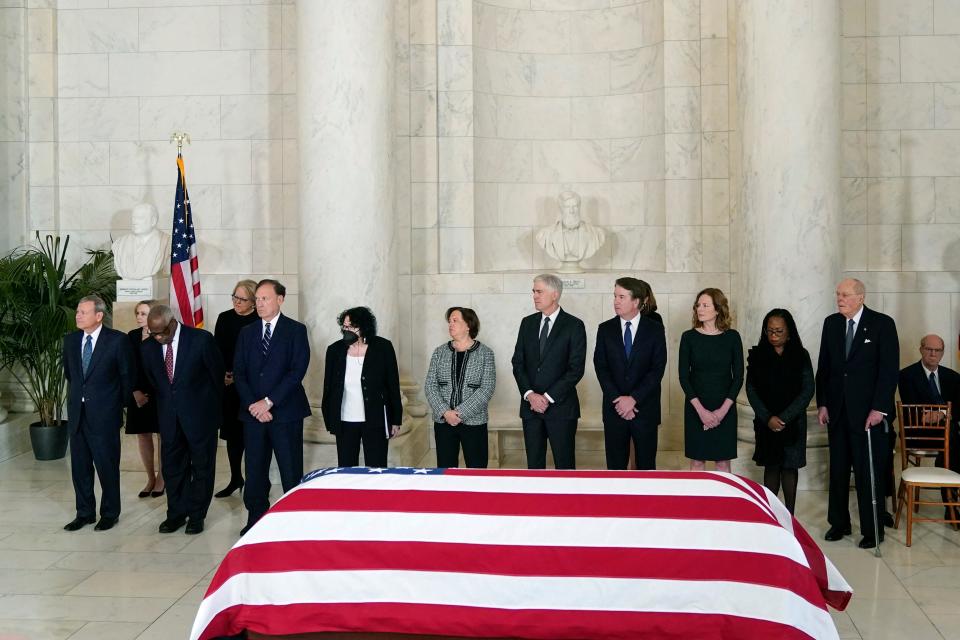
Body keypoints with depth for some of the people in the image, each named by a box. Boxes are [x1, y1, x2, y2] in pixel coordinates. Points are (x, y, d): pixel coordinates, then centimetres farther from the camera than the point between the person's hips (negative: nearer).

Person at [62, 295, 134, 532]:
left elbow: (127, 376, -1)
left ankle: (109, 513, 18)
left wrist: (120, 405, 6)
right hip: (77, 413, 5)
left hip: (104, 414, -5)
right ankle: (84, 513, 24)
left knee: (107, 466, 4)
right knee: (79, 466, 11)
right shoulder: (70, 340, 5)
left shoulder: (117, 340, -9)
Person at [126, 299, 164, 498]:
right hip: (138, 393, 4)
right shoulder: (132, 336, 5)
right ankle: (150, 479, 18)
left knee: (163, 436, 3)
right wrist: (136, 392, -5)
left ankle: (161, 479, 15)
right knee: (143, 436, 8)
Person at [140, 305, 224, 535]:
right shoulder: (148, 348, -2)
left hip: (200, 415, -4)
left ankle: (197, 515, 17)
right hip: (169, 418, 4)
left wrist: (214, 409, 6)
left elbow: (217, 374, -3)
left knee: (202, 466, 6)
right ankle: (176, 514, 22)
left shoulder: (201, 339, -14)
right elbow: (153, 382, 12)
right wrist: (165, 407, 12)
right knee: (172, 466, 10)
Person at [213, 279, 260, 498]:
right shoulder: (224, 318, 8)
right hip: (228, 386, 4)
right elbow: (216, 351, 9)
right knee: (232, 431, 10)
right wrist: (222, 375, -4)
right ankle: (235, 478, 21)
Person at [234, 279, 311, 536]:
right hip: (253, 412, 4)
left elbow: (297, 370, -8)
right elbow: (239, 372, 7)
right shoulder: (247, 333, 13)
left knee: (291, 472, 0)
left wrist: (268, 402, -13)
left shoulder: (296, 330, 1)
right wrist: (252, 404, -8)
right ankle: (256, 521, 17)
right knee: (255, 471, 7)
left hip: (286, 411, -4)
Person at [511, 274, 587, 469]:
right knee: (534, 462, 9)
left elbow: (576, 369, -9)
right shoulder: (527, 323, 10)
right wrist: (530, 394, -8)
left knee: (564, 463, 1)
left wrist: (548, 397, -13)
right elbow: (518, 363, 7)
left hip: (561, 407, -4)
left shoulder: (574, 325, -4)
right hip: (530, 405, 4)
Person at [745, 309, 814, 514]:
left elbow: (807, 390, -4)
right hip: (766, 422, 1)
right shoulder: (757, 355, 2)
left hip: (793, 422, -1)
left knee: (789, 467, 3)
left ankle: (789, 516, 8)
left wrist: (784, 418, -12)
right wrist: (768, 418, -11)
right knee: (771, 466, 5)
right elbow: (751, 389, -1)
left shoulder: (801, 356, 0)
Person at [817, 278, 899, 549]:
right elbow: (823, 366, 10)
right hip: (837, 410, 4)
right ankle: (839, 523, 22)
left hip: (868, 411, -4)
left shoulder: (882, 324, -5)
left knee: (868, 472, 1)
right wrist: (822, 403, 4)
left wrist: (879, 408, -14)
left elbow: (890, 369, -8)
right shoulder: (831, 323, 8)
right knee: (838, 469, 10)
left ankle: (872, 530, 12)